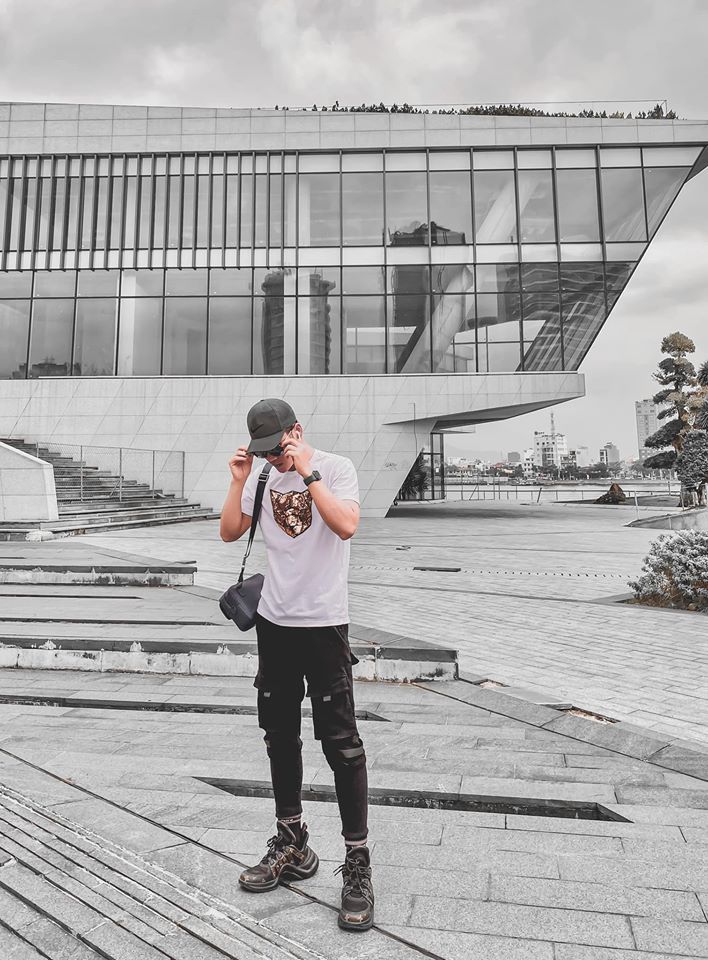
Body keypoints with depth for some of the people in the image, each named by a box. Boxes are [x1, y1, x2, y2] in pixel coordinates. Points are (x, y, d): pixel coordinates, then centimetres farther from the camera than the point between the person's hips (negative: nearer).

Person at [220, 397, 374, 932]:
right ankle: (292, 844, 31)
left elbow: (346, 526, -23)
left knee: (341, 743, -3)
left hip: (324, 623, -5)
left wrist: (308, 473, -23)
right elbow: (230, 533, 6)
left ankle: (357, 863, 11)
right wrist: (239, 481, -5)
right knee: (280, 736, 14)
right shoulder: (263, 476, 8)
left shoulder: (335, 467, -7)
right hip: (274, 621, 6)